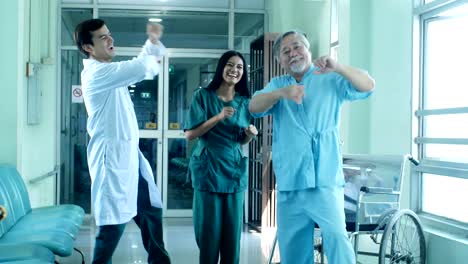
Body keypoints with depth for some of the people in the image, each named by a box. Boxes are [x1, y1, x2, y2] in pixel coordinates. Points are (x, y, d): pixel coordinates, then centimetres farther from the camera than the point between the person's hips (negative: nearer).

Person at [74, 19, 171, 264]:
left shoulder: (111, 71, 14)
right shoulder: (96, 73, -17)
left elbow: (141, 62, 28)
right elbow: (140, 68, -28)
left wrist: (153, 42, 8)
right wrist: (152, 61, -4)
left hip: (130, 153, 10)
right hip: (112, 156, -10)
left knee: (151, 209, 18)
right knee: (113, 223, -9)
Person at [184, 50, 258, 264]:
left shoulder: (244, 101, 9)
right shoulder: (203, 96, -2)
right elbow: (189, 134, -9)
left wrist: (250, 134, -6)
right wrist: (219, 117, -19)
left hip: (235, 170, 3)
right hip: (208, 170, -3)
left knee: (233, 230, 4)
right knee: (209, 230, 0)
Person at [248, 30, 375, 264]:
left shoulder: (330, 80, 8)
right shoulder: (277, 85, 16)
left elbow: (367, 86, -5)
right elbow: (254, 107, -2)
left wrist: (338, 68, -23)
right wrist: (282, 93, -23)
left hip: (325, 181, -4)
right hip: (289, 185, 4)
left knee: (336, 235, -21)